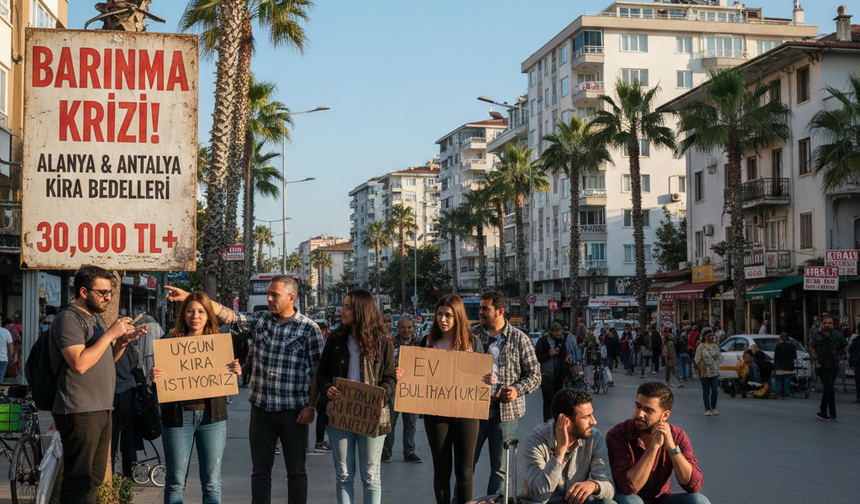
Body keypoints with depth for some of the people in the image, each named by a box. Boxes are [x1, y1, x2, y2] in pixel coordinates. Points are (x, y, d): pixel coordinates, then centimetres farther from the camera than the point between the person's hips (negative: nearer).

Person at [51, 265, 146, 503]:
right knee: (78, 480, -8)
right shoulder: (68, 319, -12)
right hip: (79, 412, -10)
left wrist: (124, 341, 5)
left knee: (94, 478, 14)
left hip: (101, 411, 10)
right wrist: (110, 334, -18)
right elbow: (80, 363, -23)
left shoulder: (97, 317, 19)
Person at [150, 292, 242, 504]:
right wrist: (153, 376, -19)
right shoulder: (171, 341, 3)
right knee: (175, 482, 5)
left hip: (212, 416, 1)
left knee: (212, 483, 4)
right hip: (178, 415, -1)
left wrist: (236, 372, -11)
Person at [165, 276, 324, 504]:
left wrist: (311, 406, -10)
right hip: (261, 409, 4)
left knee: (296, 471, 6)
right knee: (260, 470, 8)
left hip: (293, 411, -4)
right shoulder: (259, 321, 5)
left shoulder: (309, 329, -5)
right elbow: (227, 315, -1)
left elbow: (317, 372, -5)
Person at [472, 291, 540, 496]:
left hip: (505, 411, -1)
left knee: (499, 468, 8)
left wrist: (518, 389, -14)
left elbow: (534, 375, 4)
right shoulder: (472, 334, 6)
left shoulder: (519, 339, 2)